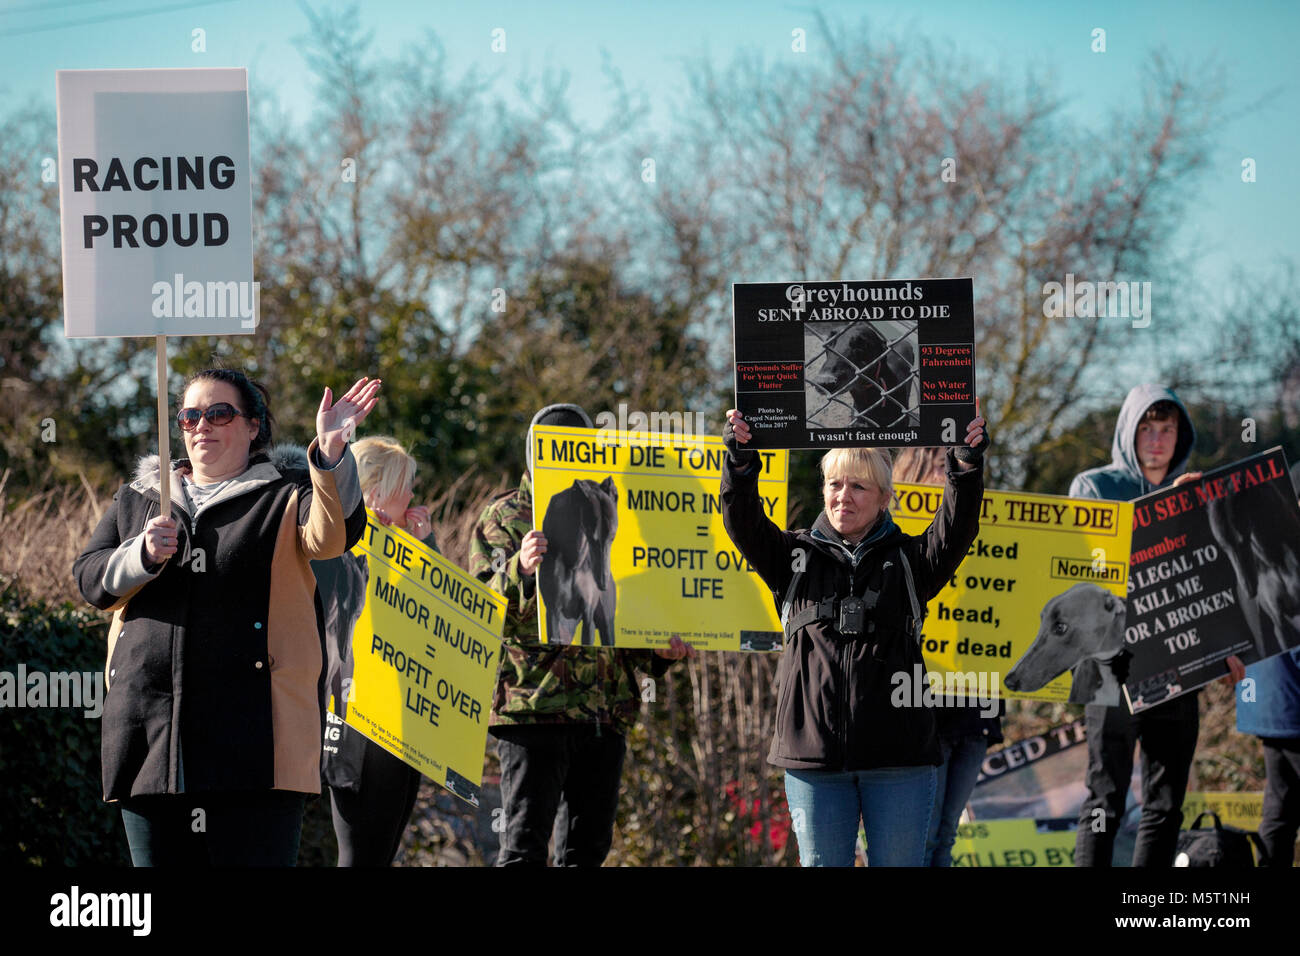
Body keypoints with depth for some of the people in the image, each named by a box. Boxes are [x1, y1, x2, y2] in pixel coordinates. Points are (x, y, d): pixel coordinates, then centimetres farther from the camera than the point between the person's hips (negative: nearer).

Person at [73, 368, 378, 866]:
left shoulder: (284, 497, 9)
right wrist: (142, 556, -8)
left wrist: (331, 453, -30)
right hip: (150, 729, 4)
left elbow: (331, 535, -12)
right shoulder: (136, 499, 22)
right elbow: (89, 578, 13)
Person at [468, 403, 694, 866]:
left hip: (606, 716, 5)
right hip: (534, 706, -5)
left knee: (587, 849, 7)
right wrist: (520, 569, -26)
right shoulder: (506, 515, 4)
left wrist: (661, 649, 6)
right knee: (526, 847, -9)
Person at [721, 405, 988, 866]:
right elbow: (744, 525, -2)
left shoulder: (908, 560, 9)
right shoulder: (797, 556, 12)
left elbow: (955, 530, -7)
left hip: (897, 758, -1)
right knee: (822, 864, 5)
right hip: (814, 754, 1)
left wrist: (966, 467, -23)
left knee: (899, 864, 3)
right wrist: (741, 463, -19)